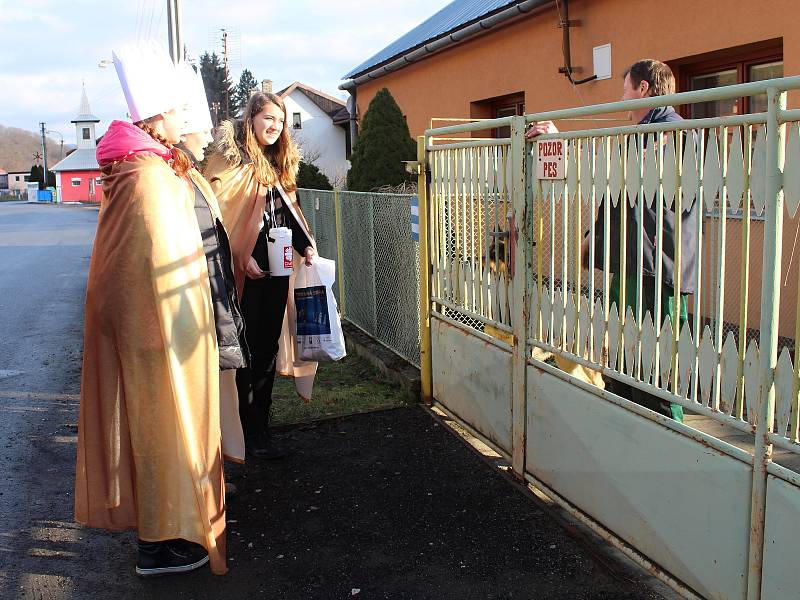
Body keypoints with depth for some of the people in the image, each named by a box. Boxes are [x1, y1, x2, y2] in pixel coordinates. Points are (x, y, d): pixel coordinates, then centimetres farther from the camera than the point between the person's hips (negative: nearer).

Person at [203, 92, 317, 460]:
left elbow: (287, 210, 17)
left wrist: (304, 245, 2)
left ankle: (259, 427, 23)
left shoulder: (276, 164, 17)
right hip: (247, 274, -7)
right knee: (246, 352, 0)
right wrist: (242, 257, -18)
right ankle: (249, 434, 10)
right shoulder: (230, 160, -6)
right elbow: (219, 216, -13)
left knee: (268, 349, 11)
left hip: (276, 271, 7)